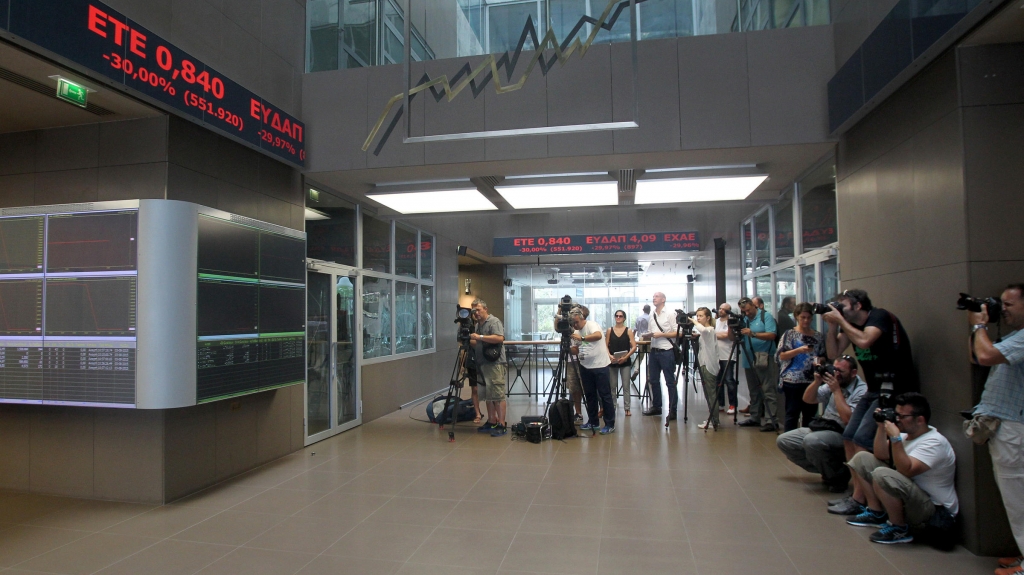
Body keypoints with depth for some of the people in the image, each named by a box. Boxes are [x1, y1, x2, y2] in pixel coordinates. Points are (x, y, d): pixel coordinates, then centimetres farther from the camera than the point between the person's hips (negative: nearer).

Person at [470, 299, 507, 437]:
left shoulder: (494, 322, -7)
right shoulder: (478, 325, 18)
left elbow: (500, 338, -22)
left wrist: (479, 337, -20)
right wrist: (469, 340, 4)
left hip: (494, 364, -8)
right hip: (482, 364, 8)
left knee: (497, 395, -8)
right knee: (488, 395, 11)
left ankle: (501, 425, -6)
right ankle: (491, 422, 18)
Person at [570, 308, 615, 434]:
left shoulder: (591, 325, -12)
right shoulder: (576, 331, 11)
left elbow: (598, 335, -33)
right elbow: (577, 350, 13)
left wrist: (582, 338, -38)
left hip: (600, 366, -8)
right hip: (585, 367, 8)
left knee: (605, 395, -2)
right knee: (590, 395, 13)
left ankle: (610, 425, 4)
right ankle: (593, 422, 24)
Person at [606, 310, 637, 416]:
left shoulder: (628, 330, 0)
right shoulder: (610, 330, 4)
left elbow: (634, 346, -5)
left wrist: (626, 357, -16)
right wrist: (609, 355, -14)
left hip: (625, 362, -1)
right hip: (612, 361, 1)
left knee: (626, 385, 2)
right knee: (612, 385, 7)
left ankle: (627, 408, 8)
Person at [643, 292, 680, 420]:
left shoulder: (670, 314, -6)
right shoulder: (651, 315, 13)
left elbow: (677, 333, -10)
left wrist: (661, 334, -18)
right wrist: (649, 335, 0)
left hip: (666, 352, -7)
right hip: (654, 351, 7)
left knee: (670, 382, 0)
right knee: (653, 380, 12)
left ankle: (672, 410, 5)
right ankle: (656, 407, 24)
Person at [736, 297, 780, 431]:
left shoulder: (766, 316, -3)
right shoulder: (743, 319, 12)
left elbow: (772, 335, -13)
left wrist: (753, 334, -23)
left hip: (764, 359, -6)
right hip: (749, 360, 6)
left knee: (768, 391, -7)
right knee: (754, 391, 12)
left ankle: (771, 420, -7)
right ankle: (755, 418, 19)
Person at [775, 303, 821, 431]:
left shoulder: (817, 335, 12)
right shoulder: (790, 333, 0)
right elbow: (781, 355, -8)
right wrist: (799, 350, -21)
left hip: (812, 380, 4)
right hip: (793, 381, -4)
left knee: (811, 414, 8)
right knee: (792, 413, -1)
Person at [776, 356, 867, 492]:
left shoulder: (862, 390, -14)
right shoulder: (832, 383, 7)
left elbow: (848, 419, -25)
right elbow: (807, 399, 10)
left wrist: (836, 390, -20)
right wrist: (817, 381, -6)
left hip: (844, 436, -8)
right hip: (821, 428, 8)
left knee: (811, 441, -36)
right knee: (783, 441, 1)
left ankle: (839, 476, -8)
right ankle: (826, 470, 6)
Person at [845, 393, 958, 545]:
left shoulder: (934, 442, -22)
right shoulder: (907, 434, 4)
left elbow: (906, 470, -33)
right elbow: (880, 455, 7)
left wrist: (895, 438, -33)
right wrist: (881, 427, -5)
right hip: (911, 495, 9)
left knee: (881, 474, -34)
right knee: (862, 458, 6)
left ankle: (899, 529, -13)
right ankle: (876, 513, 11)